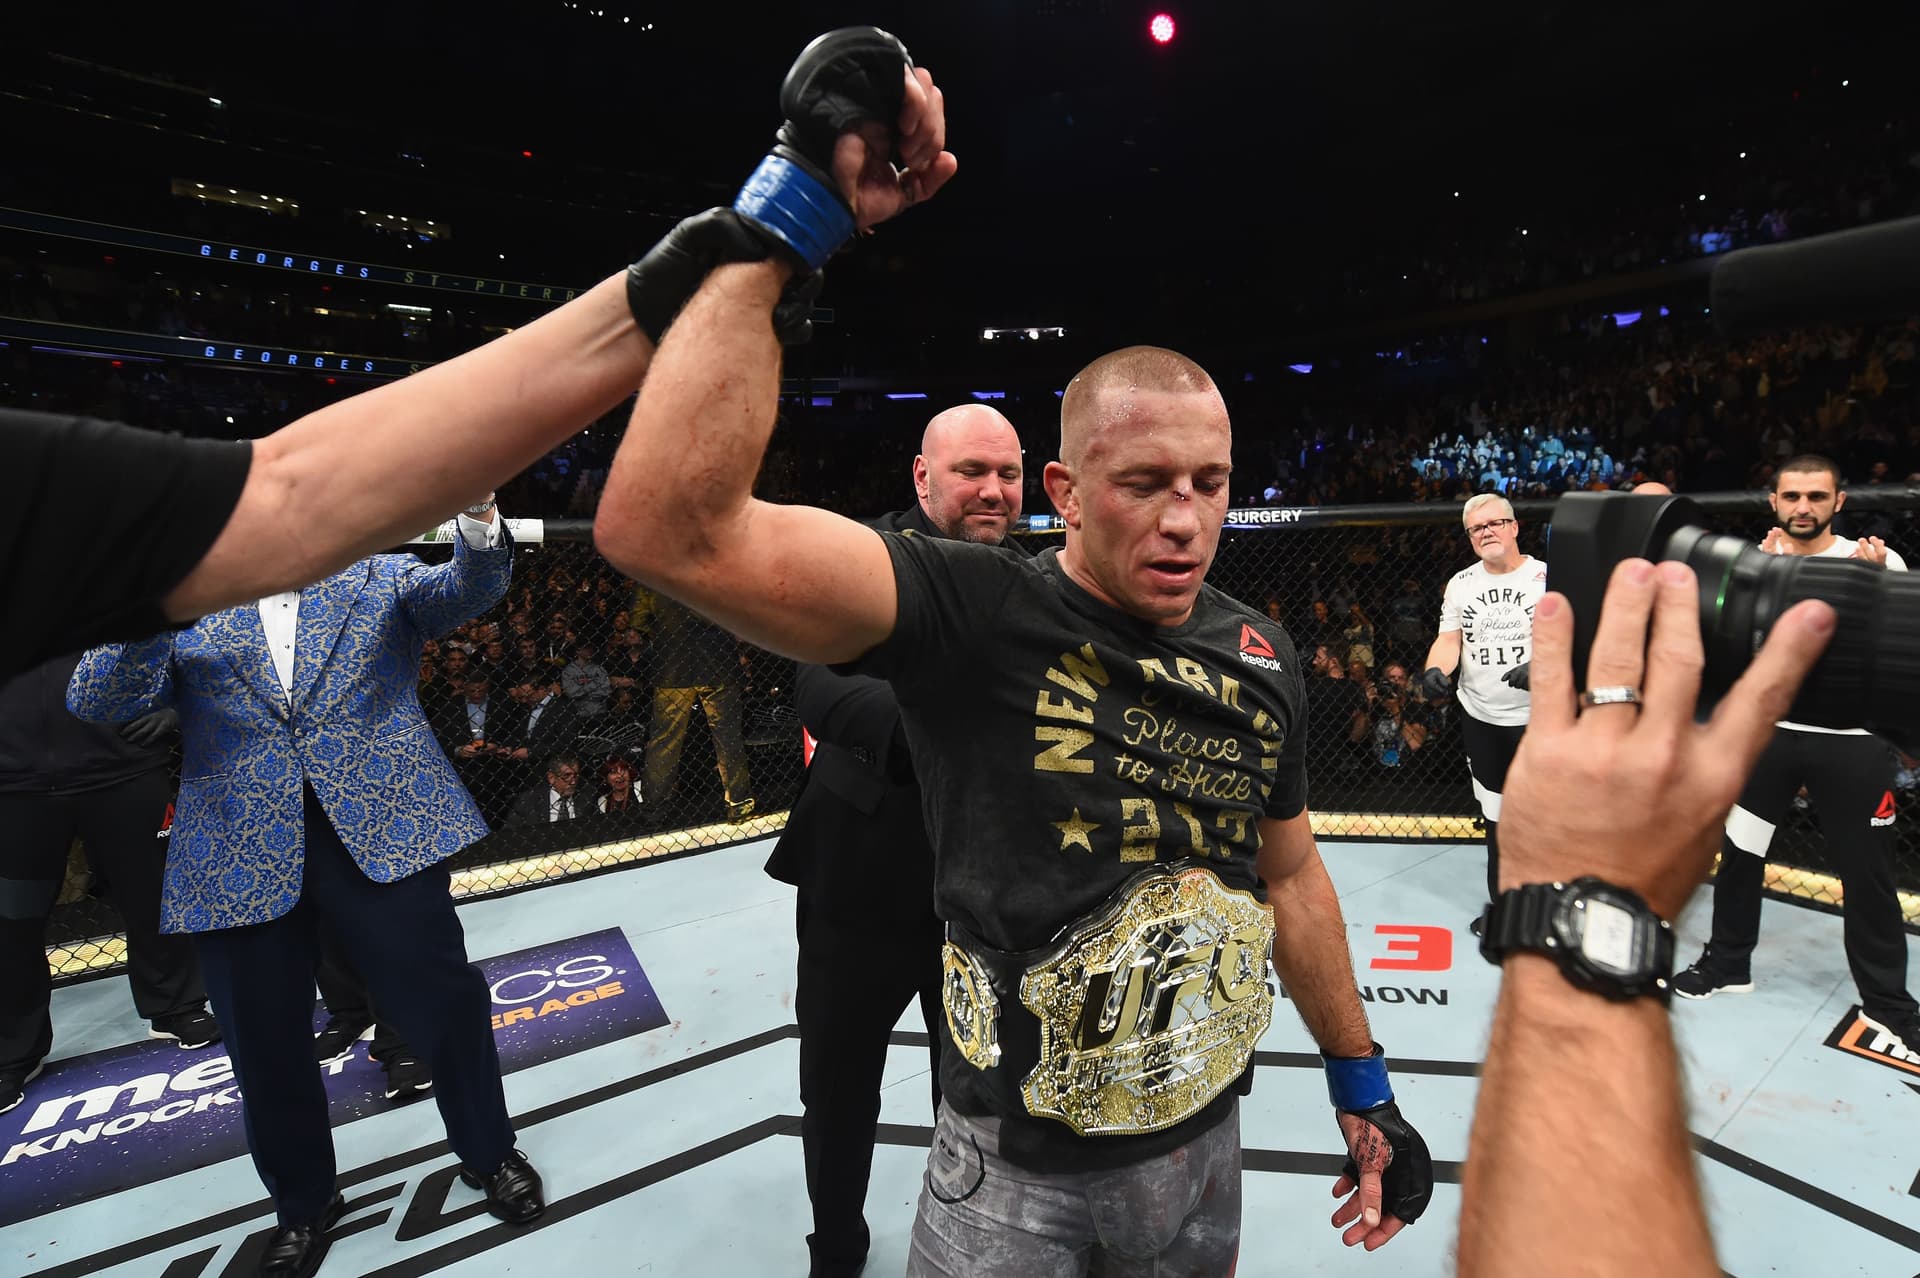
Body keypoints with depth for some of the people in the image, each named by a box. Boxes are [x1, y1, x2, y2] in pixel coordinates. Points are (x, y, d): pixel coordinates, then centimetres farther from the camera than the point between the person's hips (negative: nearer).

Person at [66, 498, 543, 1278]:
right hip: (238, 855, 2)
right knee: (265, 1046, 14)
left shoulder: (379, 577, 11)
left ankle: (489, 1153, 31)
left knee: (448, 1004, 6)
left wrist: (479, 523, -28)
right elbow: (97, 703, 0)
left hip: (382, 826, -1)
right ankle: (303, 1205, 39)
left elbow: (469, 588, -7)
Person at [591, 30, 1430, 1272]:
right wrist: (796, 207, -34)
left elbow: (1291, 875, 6)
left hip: (1205, 1143, 5)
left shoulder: (1262, 655, -6)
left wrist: (1364, 1089, 12)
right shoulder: (974, 612, -24)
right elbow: (669, 526, -36)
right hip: (1016, 1169, -4)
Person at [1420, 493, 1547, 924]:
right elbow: (1449, 638, 4)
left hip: (1538, 716, -4)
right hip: (1480, 717, 4)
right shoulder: (1461, 583, 8)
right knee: (1496, 815, 14)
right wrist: (1435, 671, -15)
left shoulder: (1548, 578, -5)